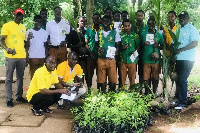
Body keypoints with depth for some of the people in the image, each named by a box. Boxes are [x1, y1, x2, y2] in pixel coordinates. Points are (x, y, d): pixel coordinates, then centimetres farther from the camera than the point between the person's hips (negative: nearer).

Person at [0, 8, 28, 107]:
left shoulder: (23, 28, 16)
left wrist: (26, 57, 18)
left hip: (22, 57, 6)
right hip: (11, 56, -5)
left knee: (20, 78, 11)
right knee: (9, 79, 0)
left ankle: (19, 96, 21)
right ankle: (9, 99, 5)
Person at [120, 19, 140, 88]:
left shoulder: (135, 35, 6)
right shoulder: (120, 35, 7)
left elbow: (138, 46, 8)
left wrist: (135, 51, -12)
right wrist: (122, 48, -11)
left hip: (132, 59, 0)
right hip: (123, 59, 0)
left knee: (132, 78, 3)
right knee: (122, 77, 4)